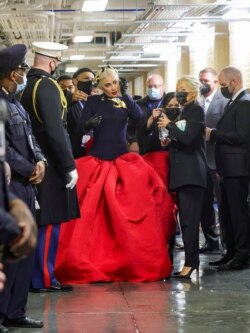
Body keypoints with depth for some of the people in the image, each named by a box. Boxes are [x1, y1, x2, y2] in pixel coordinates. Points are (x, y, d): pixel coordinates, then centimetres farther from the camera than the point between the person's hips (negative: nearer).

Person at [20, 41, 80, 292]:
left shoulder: (27, 86, 10)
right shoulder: (47, 85, -16)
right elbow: (55, 131, -23)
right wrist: (69, 166, -19)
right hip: (50, 164, -9)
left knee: (43, 223, 14)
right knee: (49, 223, -3)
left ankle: (40, 275, 21)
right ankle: (43, 279, 2)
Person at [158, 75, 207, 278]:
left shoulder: (196, 110, -7)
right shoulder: (185, 111, 18)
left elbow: (188, 138, -18)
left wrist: (169, 125, -8)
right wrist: (169, 141, 6)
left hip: (191, 173, -9)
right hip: (182, 172, 9)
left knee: (189, 218, -11)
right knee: (187, 218, 9)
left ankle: (190, 262, -10)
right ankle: (191, 260, 14)